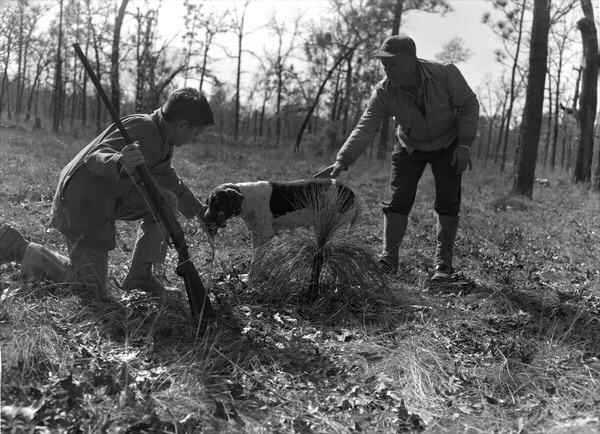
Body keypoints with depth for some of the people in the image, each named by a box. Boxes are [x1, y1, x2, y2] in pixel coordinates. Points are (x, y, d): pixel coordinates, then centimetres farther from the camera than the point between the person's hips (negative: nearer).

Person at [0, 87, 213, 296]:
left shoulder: (161, 138, 10)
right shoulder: (141, 129, -22)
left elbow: (169, 179, 27)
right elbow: (95, 158, -32)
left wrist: (199, 211, 32)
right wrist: (120, 163, -55)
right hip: (82, 205, -10)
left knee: (167, 202, 7)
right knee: (90, 290, -4)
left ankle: (139, 278, 7)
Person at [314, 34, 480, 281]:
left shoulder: (445, 74, -28)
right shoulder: (384, 92, -25)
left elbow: (469, 105, -15)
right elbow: (365, 128, -27)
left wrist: (465, 145, -22)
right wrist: (342, 161, -40)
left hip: (448, 146, -1)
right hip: (409, 148, 1)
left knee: (448, 203, -4)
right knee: (397, 201, -6)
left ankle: (443, 263, 6)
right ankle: (388, 261, 2)